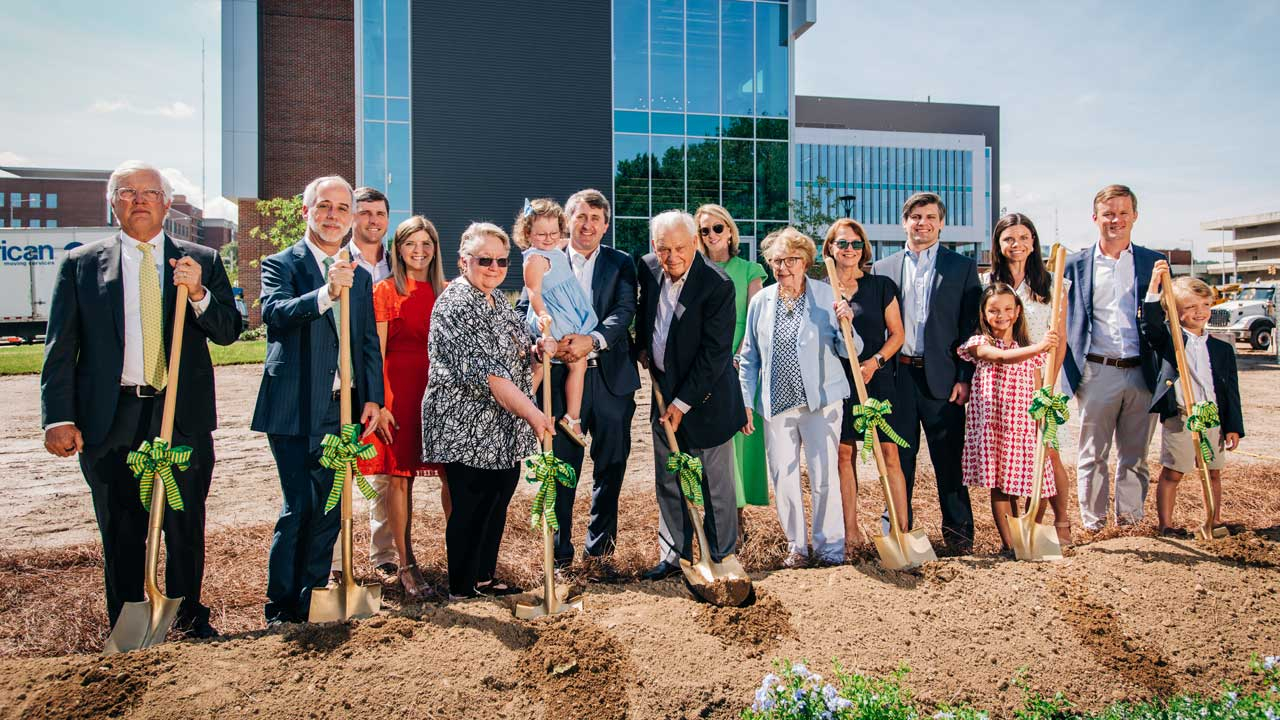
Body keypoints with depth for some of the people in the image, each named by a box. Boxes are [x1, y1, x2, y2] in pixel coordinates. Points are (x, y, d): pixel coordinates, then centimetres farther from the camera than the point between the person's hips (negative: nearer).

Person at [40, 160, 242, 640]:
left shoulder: (201, 261, 7)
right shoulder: (81, 263, 6)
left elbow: (228, 332, 1)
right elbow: (60, 349, 2)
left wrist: (198, 293, -17)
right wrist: (58, 417, -7)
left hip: (185, 415, 0)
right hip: (111, 418, 0)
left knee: (186, 527, 10)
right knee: (121, 532, 10)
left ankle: (189, 617, 28)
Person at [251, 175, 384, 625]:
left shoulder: (360, 276, 16)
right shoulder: (281, 264, 0)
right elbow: (274, 313, -20)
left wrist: (373, 398, 5)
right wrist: (326, 293, -36)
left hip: (344, 410, 5)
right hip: (295, 410, -5)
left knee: (329, 510, 10)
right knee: (299, 508, -8)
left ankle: (312, 603, 23)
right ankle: (281, 608, 8)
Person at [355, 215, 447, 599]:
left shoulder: (446, 292, 12)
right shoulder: (385, 291, 1)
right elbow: (376, 352, -3)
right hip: (399, 390, -3)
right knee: (399, 477, 1)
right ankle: (406, 564, 11)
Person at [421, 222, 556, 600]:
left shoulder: (498, 299, 12)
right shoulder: (455, 305, -16)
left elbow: (513, 354, 20)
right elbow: (484, 370, -24)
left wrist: (539, 348, -3)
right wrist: (531, 412, -27)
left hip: (504, 430, 9)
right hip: (467, 427, -8)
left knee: (498, 503, 15)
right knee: (470, 508, 1)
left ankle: (485, 577, 29)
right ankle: (462, 589, 16)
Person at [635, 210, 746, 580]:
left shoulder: (718, 285, -20)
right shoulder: (648, 268, -1)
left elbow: (715, 353, -20)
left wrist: (682, 403, -18)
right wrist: (641, 346, 12)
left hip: (705, 395, -6)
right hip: (664, 390, 6)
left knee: (716, 483, 5)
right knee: (668, 482, 12)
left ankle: (722, 557, 20)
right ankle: (674, 554, 24)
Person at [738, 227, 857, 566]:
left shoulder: (828, 297, -2)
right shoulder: (761, 301, 6)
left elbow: (849, 352, 0)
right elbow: (749, 358, 12)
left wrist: (846, 324, -19)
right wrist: (745, 403, 8)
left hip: (821, 400, -3)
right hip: (776, 402, 3)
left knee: (824, 476, -1)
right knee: (782, 477, 7)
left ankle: (830, 547, 14)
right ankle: (796, 546, 23)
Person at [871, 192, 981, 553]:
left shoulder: (963, 267, 6)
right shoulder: (882, 269, 9)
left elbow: (972, 327, 2)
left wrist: (965, 377, -5)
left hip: (942, 378, -1)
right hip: (897, 377, 1)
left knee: (950, 458, 6)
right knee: (898, 458, 8)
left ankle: (958, 530, 19)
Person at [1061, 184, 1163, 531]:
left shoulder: (1154, 262, 8)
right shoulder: (1075, 264, 5)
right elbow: (1062, 324, 5)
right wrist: (1071, 374, -6)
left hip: (1142, 373, 2)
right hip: (1096, 373, -1)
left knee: (1135, 457, 9)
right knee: (1093, 456, 4)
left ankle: (1129, 525, 20)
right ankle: (1093, 525, 14)